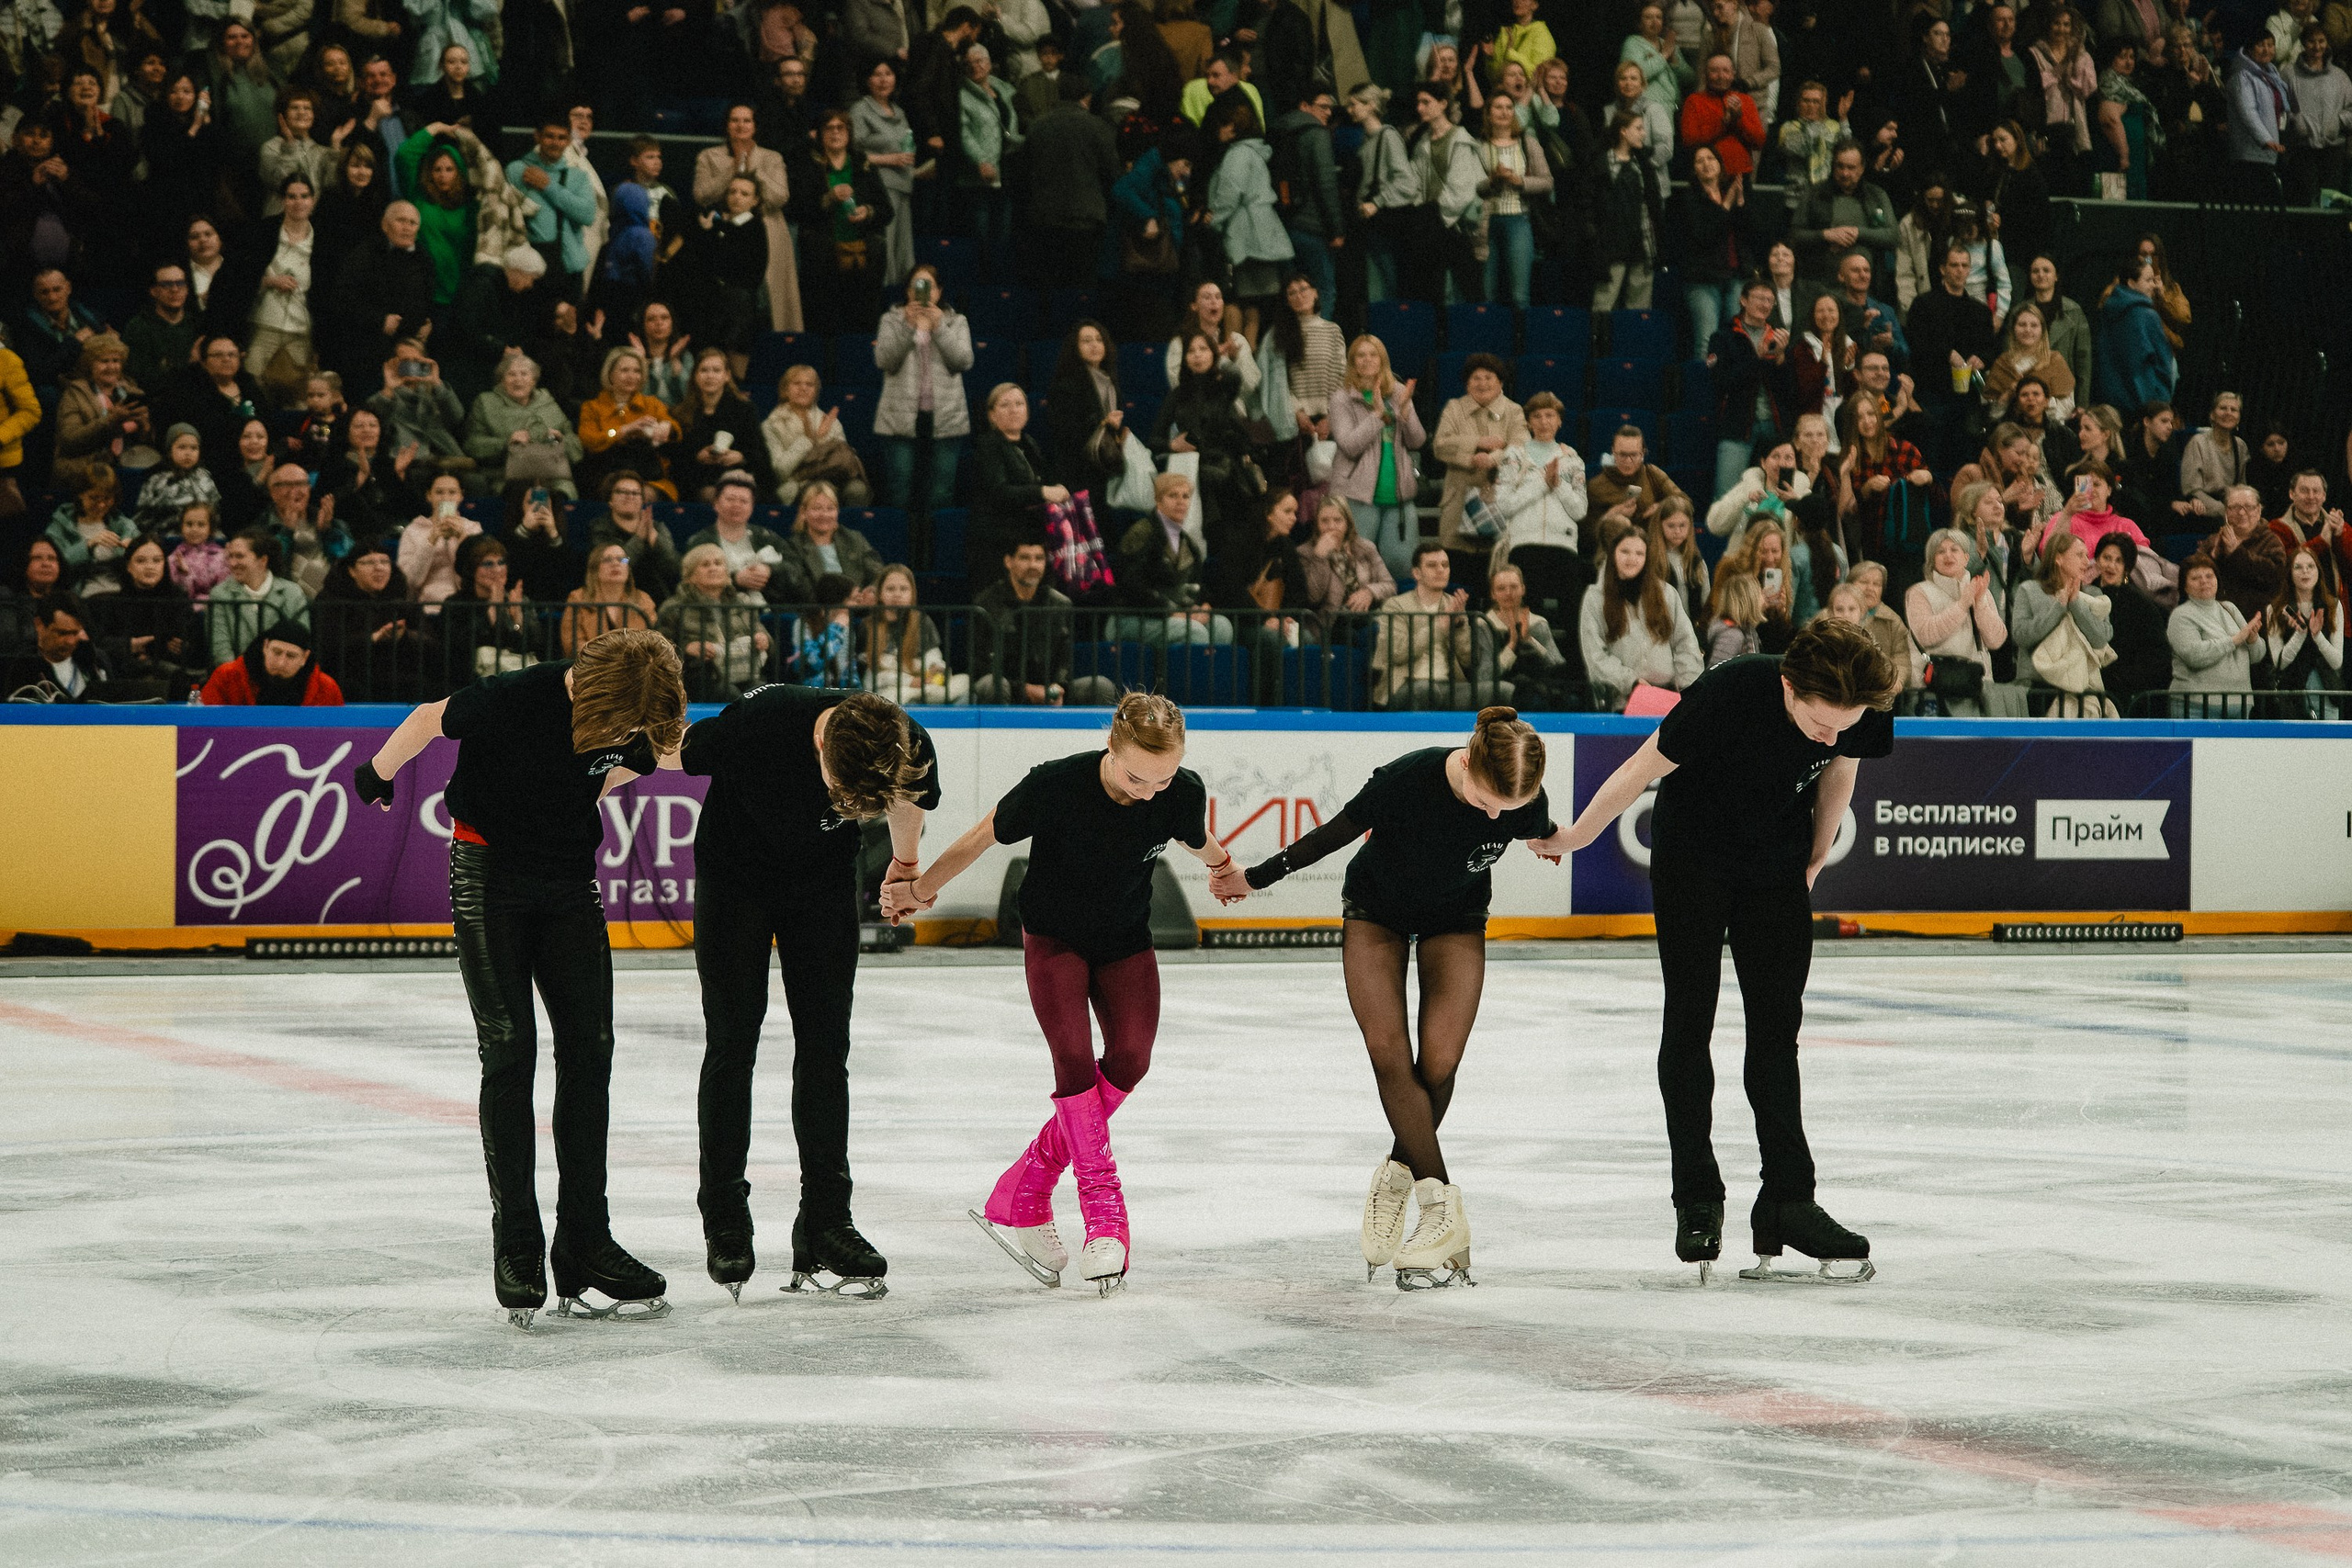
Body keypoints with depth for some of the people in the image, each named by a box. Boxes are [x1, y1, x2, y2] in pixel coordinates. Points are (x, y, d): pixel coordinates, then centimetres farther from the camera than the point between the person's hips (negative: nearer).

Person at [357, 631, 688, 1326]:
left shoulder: (638, 720, -13)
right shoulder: (515, 699, -27)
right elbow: (429, 720, -9)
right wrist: (379, 773, 8)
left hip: (570, 878, 5)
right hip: (490, 871, -5)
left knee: (589, 1052, -1)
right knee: (509, 1052, -9)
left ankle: (585, 1250, 3)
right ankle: (516, 1251, -5)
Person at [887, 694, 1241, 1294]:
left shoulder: (1184, 793, -21)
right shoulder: (1055, 785, -31)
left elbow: (1200, 842, 5)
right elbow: (984, 835, -14)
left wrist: (1225, 872, 26)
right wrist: (920, 887, -3)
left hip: (1127, 938, 3)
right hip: (1054, 935, -3)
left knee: (1130, 1058, -11)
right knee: (1074, 1058, -19)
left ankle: (1021, 1196, 0)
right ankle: (1103, 1208, -13)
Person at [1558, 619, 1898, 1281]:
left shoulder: (1864, 713, -21)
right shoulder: (1729, 694, -34)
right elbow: (1639, 772, -20)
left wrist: (1814, 861, 15)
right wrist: (1569, 840, -7)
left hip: (1777, 870, 3)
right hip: (1692, 859, -3)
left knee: (1776, 1032, 3)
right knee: (1689, 1026, -2)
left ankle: (1787, 1202, 5)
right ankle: (1697, 1200, 4)